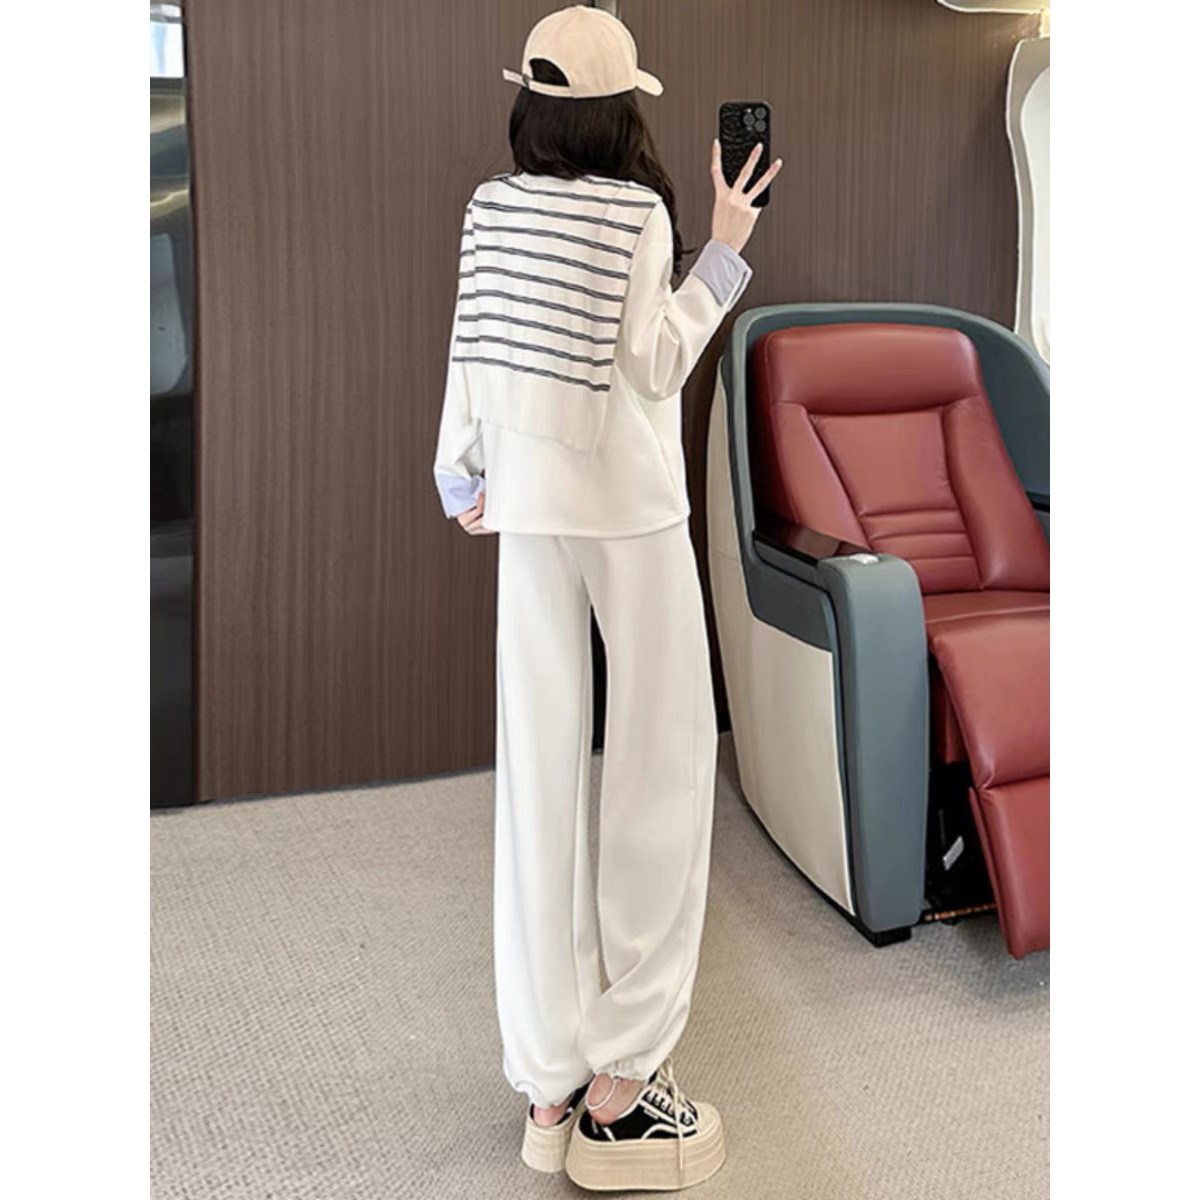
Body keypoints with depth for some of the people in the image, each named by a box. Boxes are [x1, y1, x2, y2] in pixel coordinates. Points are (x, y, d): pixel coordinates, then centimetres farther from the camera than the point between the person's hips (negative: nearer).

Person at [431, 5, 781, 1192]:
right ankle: (621, 1084, 6)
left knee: (540, 779, 6)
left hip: (529, 506, 5)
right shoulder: (637, 212, -9)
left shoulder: (489, 206, 4)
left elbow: (469, 353, 8)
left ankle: (550, 1086, 13)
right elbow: (654, 367, -14)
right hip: (631, 507, -4)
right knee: (658, 774, 4)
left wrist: (466, 475, 21)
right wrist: (725, 249, -6)